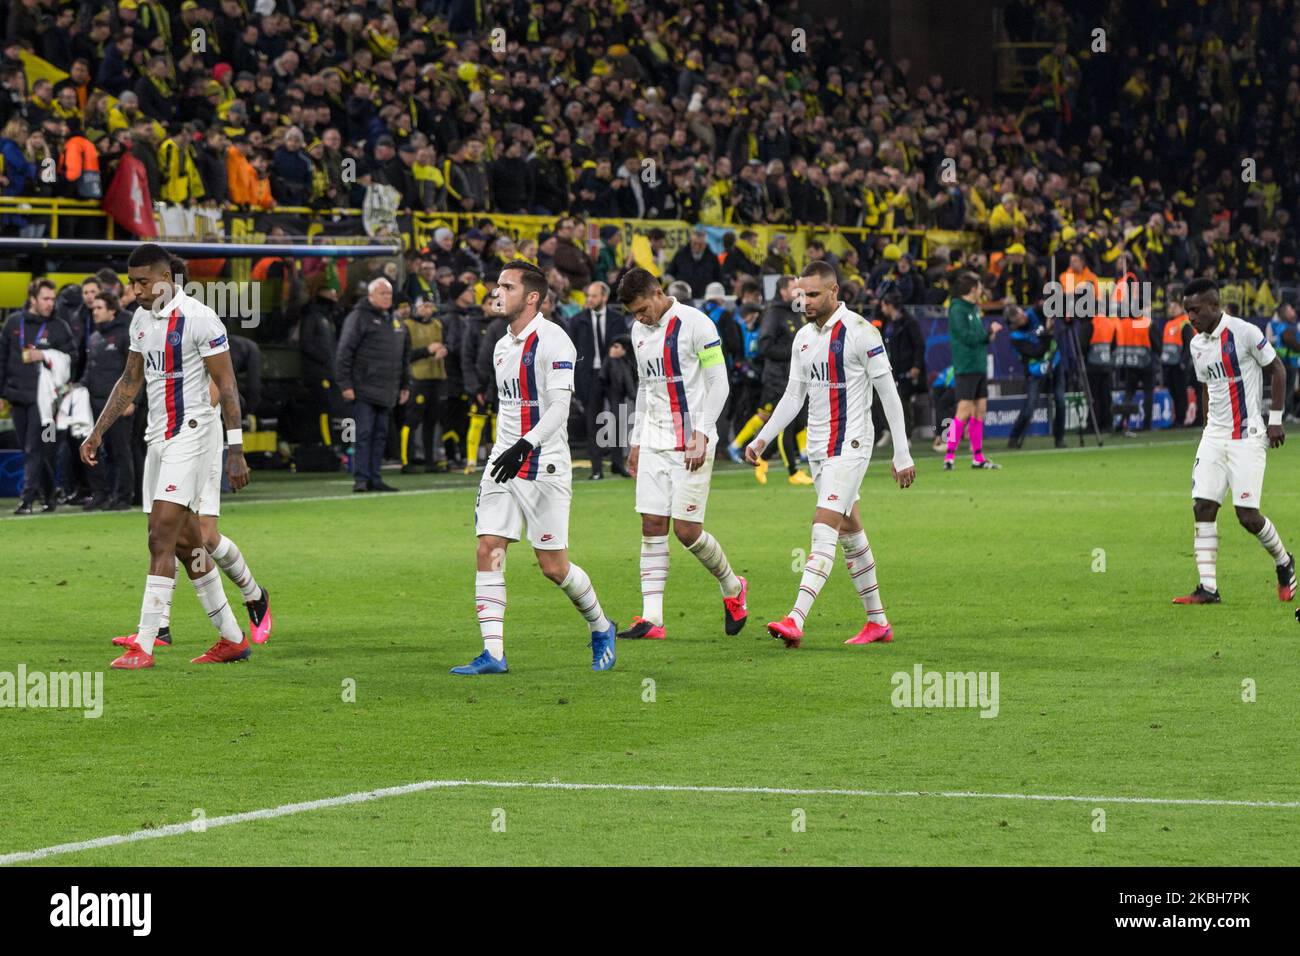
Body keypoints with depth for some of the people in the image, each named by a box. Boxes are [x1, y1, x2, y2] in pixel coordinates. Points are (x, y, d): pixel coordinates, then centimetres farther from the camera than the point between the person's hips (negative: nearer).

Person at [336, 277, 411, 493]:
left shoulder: (396, 322, 17)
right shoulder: (359, 318, -5)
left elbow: (405, 356, 24)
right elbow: (345, 352, -10)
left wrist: (404, 385, 20)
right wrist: (345, 384, -15)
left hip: (387, 392, 7)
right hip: (364, 390, -7)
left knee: (381, 435, 8)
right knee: (364, 434, -8)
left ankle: (375, 478, 12)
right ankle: (361, 479, -7)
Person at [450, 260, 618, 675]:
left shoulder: (551, 339, -12)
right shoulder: (501, 347, 15)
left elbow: (560, 405, -20)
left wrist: (525, 446, -32)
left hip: (544, 466, -8)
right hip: (503, 464, 8)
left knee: (554, 566, -3)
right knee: (488, 552, -7)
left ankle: (601, 628, 22)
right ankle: (493, 653, -8)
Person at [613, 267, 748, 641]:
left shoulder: (695, 323, -9)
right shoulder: (639, 331, 12)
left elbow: (718, 383, -9)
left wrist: (701, 436, -15)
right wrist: (636, 441, 19)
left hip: (691, 440, -6)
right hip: (654, 441, 6)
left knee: (686, 530, -8)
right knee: (651, 526, -2)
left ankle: (733, 589, 18)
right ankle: (651, 618, -2)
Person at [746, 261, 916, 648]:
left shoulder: (860, 332, -12)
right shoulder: (803, 338, 10)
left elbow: (888, 393, -10)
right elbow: (793, 396, 17)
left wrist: (902, 454, -11)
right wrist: (762, 439, 6)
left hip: (849, 445, -8)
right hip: (817, 446, 8)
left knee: (823, 528, -17)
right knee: (850, 532, 12)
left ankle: (796, 621, -27)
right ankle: (877, 621, 20)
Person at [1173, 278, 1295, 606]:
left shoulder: (1244, 333, -12)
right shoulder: (1197, 345, 8)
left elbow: (1277, 370, -5)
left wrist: (1276, 419, -6)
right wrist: (1208, 428, 17)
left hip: (1247, 436, -6)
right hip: (1214, 436, 6)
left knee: (1247, 515, -9)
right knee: (1202, 507, -7)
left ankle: (1284, 564, 18)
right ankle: (1208, 588, -5)